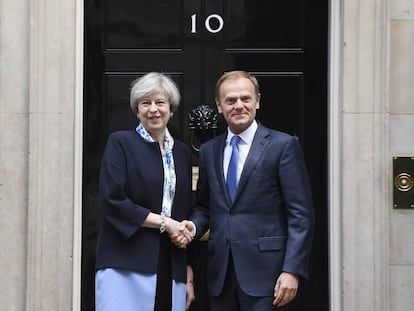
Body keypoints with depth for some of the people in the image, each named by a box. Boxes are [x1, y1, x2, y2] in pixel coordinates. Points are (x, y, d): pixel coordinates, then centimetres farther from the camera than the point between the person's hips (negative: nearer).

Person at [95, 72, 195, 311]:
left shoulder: (182, 152, 14)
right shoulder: (121, 143, 1)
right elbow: (112, 201, -9)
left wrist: (189, 276, 13)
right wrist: (163, 222, -10)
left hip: (171, 270, 4)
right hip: (126, 267, -4)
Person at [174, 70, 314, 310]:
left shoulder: (283, 145, -2)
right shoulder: (208, 151, 13)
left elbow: (301, 215, -6)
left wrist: (292, 270, -13)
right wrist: (193, 226, -3)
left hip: (265, 272, -4)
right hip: (221, 274, 5)